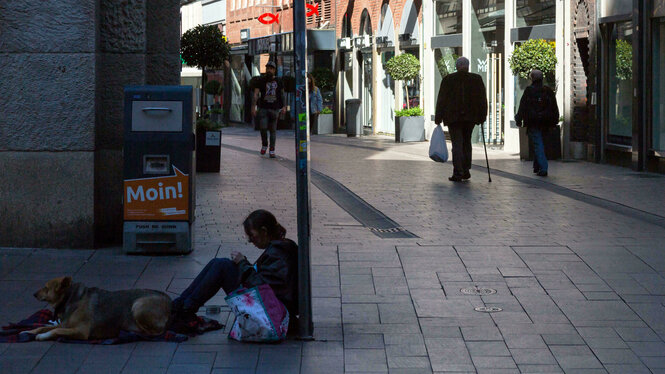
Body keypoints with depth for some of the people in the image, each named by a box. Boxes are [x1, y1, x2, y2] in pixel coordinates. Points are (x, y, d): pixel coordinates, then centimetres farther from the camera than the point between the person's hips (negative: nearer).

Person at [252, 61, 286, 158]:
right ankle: (264, 144, 15)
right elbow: (255, 94, -1)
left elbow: (282, 94, 17)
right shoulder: (261, 80, 3)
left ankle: (272, 150, 8)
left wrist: (284, 107, 8)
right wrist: (253, 107, -9)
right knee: (263, 127, -12)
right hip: (263, 108, -1)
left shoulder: (278, 81, 8)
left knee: (273, 130, 1)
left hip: (275, 108, 1)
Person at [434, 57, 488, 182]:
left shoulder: (448, 79, -1)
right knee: (466, 142, 17)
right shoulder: (477, 79, 3)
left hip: (453, 117, -2)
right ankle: (466, 171, 17)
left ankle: (458, 173, -13)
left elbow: (441, 100, -1)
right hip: (470, 117, 2)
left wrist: (438, 118, 2)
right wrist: (482, 116, 9)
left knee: (457, 144, -4)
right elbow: (482, 99, 3)